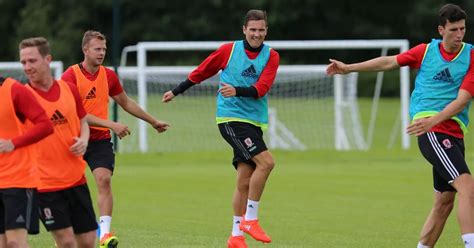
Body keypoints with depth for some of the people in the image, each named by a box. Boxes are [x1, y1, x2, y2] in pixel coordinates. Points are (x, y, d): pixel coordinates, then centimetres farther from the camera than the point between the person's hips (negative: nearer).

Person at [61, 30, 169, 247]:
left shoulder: (108, 75, 4)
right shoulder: (71, 76, -12)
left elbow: (126, 103, 20)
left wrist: (153, 121, 24)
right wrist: (112, 125, -25)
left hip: (100, 139, 3)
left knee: (104, 179, -18)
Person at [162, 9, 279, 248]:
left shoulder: (271, 56, 3)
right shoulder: (228, 50, -1)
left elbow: (261, 88, -10)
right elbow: (201, 72, 12)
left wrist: (237, 91, -26)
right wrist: (176, 91, 19)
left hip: (254, 121, 4)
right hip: (231, 118, -4)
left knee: (244, 181, 3)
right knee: (266, 161, -22)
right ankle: (250, 219, -14)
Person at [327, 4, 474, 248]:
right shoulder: (426, 51, 5)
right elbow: (389, 62, 19)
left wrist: (435, 119, -24)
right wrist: (348, 68, 26)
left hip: (454, 133, 4)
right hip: (430, 129, -4)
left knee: (444, 202, 8)